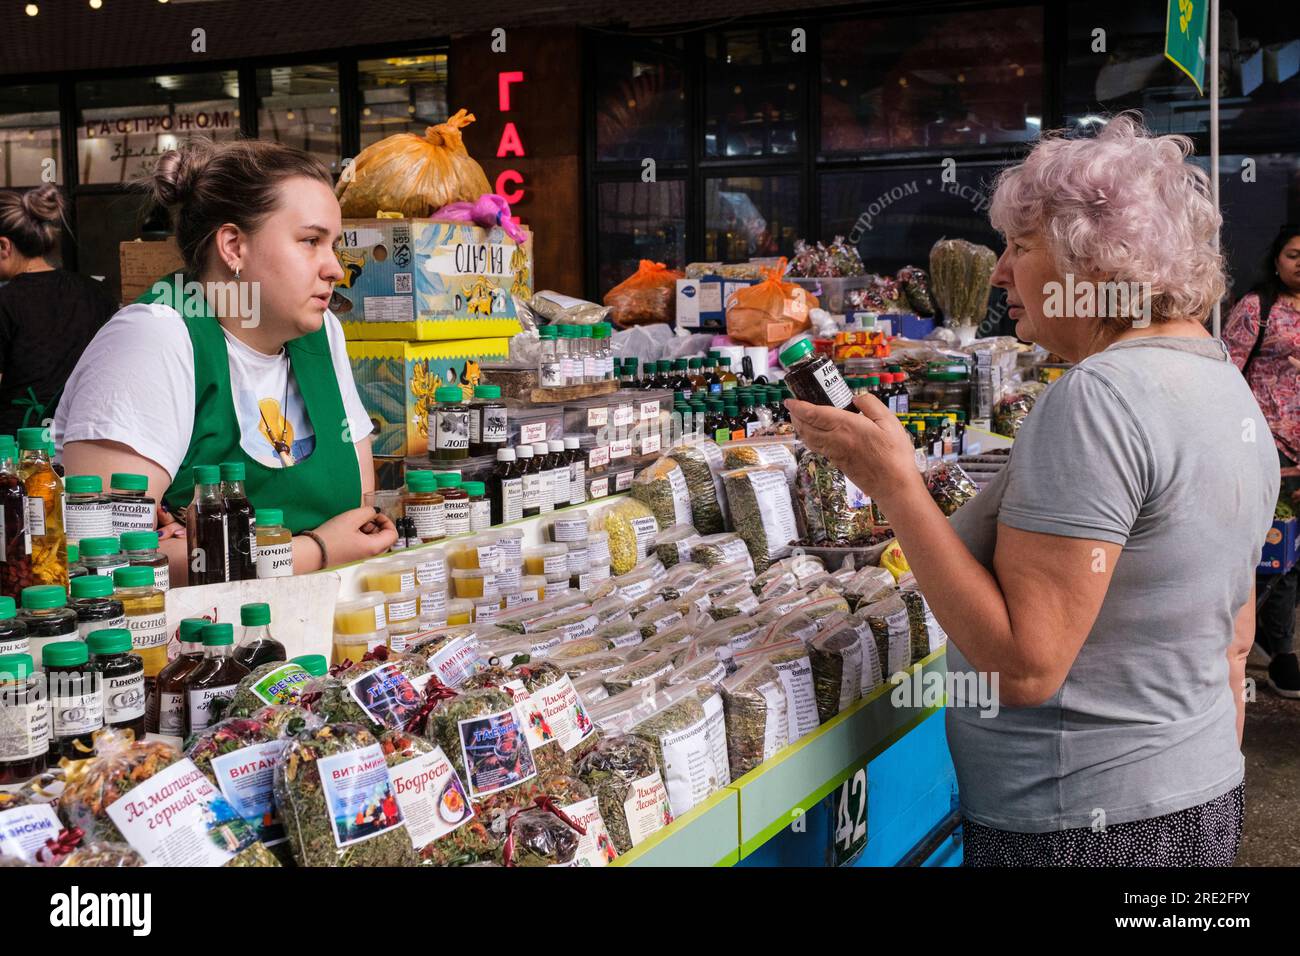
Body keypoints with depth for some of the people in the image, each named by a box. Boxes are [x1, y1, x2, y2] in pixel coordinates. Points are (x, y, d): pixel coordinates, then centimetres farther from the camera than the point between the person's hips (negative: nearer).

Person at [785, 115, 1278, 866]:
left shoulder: (1099, 396, -22)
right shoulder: (1227, 383, 8)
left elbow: (1023, 665, -26)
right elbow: (1233, 643, 14)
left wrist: (894, 480, -21)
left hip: (1083, 824, -9)